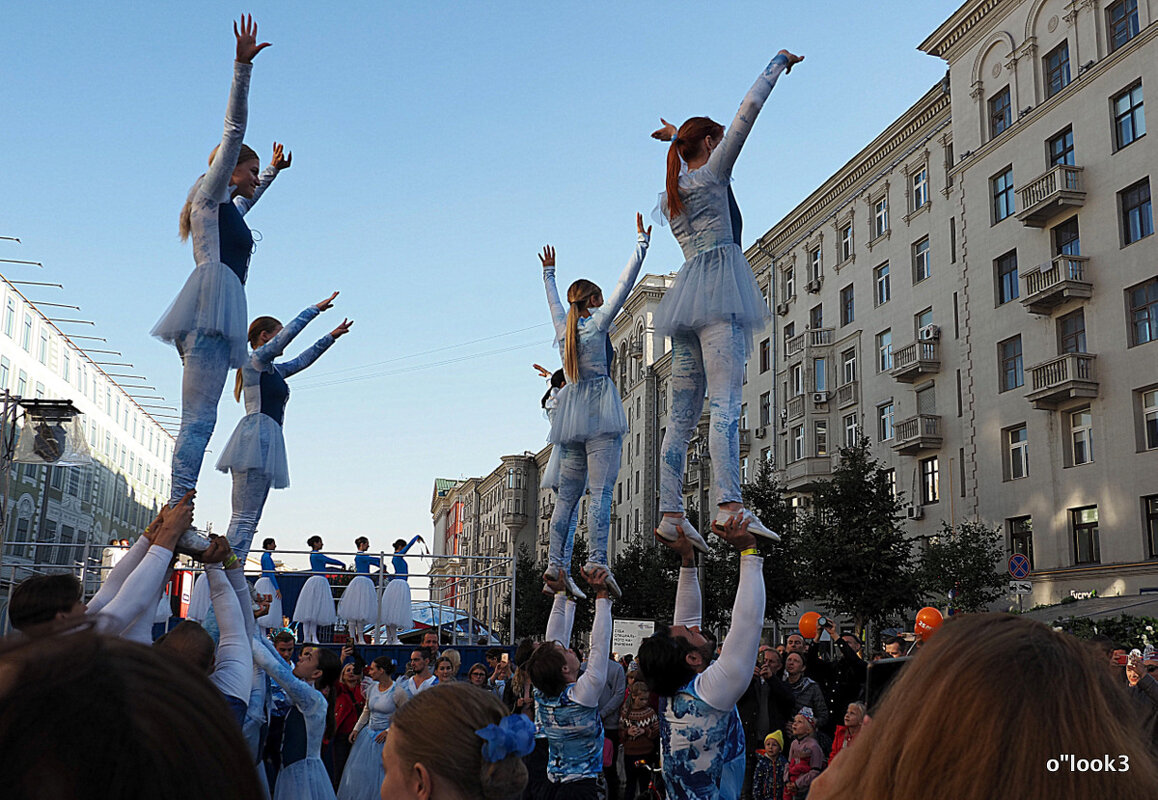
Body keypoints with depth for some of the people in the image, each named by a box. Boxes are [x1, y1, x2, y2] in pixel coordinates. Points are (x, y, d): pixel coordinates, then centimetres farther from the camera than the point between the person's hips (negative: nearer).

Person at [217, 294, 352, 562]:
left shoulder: (273, 370, 26)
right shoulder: (256, 360, 2)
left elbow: (303, 360, 36)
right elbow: (290, 331, -4)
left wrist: (332, 336, 38)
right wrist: (316, 309, 5)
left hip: (265, 441, 10)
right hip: (257, 436, -10)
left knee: (248, 520, 2)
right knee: (244, 519, -16)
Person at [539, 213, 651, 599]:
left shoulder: (563, 327, 14)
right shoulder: (597, 322, 0)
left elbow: (553, 301, 34)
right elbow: (624, 284, -1)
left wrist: (549, 272, 51)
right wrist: (642, 242, 6)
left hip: (571, 417, 6)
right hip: (600, 411, -6)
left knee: (568, 494, 5)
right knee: (601, 490, -13)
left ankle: (556, 563, -3)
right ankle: (597, 560, -24)